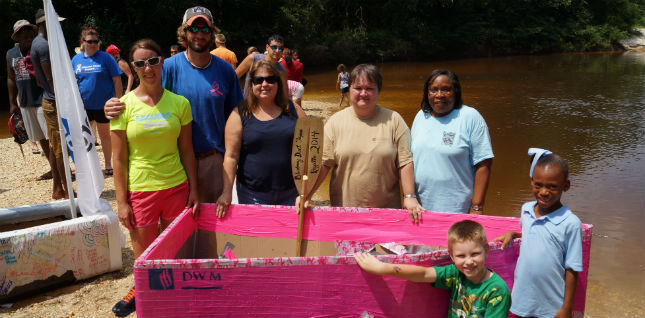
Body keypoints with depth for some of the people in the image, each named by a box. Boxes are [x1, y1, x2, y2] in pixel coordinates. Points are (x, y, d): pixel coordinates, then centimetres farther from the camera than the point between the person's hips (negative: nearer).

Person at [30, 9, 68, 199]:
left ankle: (57, 190, 20)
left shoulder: (36, 44, 17)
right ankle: (67, 192, 0)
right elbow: (51, 78, -18)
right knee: (60, 148, -5)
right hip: (55, 104, -10)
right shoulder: (43, 45, -15)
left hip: (49, 101, 10)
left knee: (54, 147, 13)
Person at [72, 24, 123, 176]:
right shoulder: (76, 59, 6)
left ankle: (108, 165, 21)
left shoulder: (105, 57, -5)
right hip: (83, 105, 4)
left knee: (104, 134, 8)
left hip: (103, 105, -3)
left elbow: (117, 80, -6)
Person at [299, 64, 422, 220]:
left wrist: (409, 197, -7)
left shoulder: (394, 120, 0)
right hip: (343, 207, 0)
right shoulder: (335, 121, 2)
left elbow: (405, 162, -1)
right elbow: (323, 163, -2)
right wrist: (306, 194, -11)